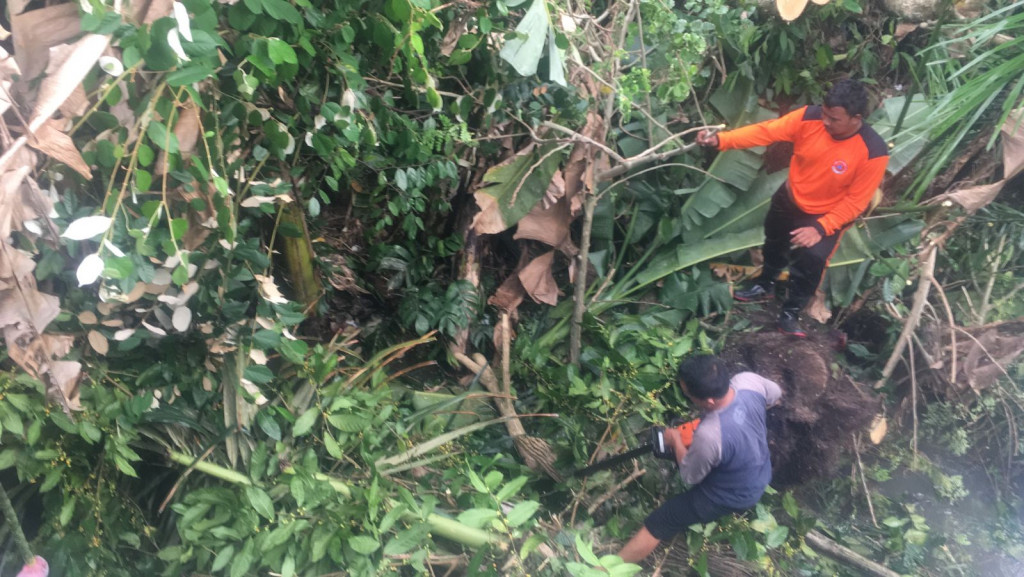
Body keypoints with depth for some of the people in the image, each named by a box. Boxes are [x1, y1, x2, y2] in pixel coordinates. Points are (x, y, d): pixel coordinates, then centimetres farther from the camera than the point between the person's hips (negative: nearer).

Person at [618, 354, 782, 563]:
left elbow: (690, 476, -19)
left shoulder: (708, 435, -42)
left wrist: (676, 442, -4)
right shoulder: (748, 380, -26)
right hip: (762, 474, 6)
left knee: (657, 523, 4)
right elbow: (776, 395, 1)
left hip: (733, 497, -6)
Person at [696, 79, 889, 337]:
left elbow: (855, 201, -23)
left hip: (827, 215, -4)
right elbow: (765, 131, -25)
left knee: (812, 257, -24)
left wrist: (821, 228, -30)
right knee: (774, 241, 24)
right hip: (790, 198, 4)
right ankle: (765, 286, 55)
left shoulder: (873, 152, -30)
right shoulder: (809, 117, -25)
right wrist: (720, 139, -37)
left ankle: (790, 312, 2)